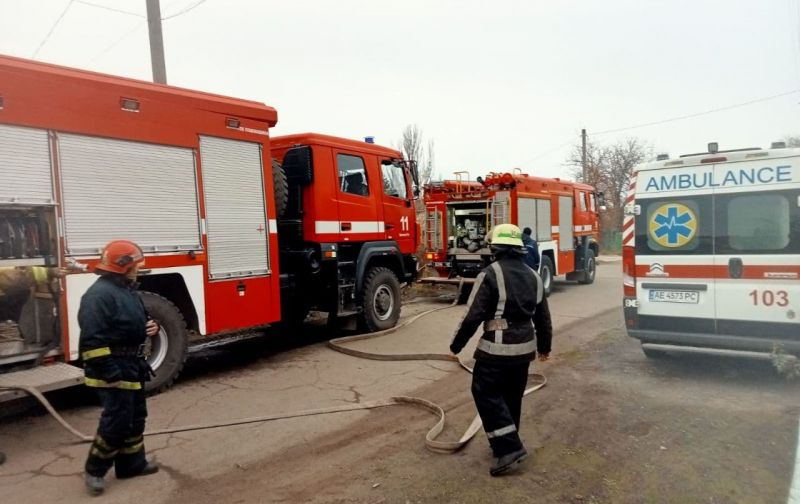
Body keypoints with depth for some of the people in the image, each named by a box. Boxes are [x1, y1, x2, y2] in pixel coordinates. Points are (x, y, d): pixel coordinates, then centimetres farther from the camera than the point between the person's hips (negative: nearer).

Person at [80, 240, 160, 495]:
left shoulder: (128, 290, 12)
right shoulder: (99, 294, -20)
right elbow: (92, 338, -25)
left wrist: (149, 327, 2)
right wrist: (110, 372, -25)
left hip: (131, 365, 10)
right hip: (113, 368, -10)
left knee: (136, 416, 15)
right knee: (117, 420, -4)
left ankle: (131, 463, 28)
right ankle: (95, 470, 14)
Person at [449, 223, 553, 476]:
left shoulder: (490, 274, -14)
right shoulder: (533, 276, 8)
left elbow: (473, 316, -16)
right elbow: (543, 317, 15)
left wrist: (456, 345, -4)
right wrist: (544, 346, 27)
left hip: (497, 348, -7)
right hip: (524, 348, 7)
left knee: (486, 394, 3)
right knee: (512, 396, 18)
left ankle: (508, 448, -3)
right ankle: (506, 445, 29)